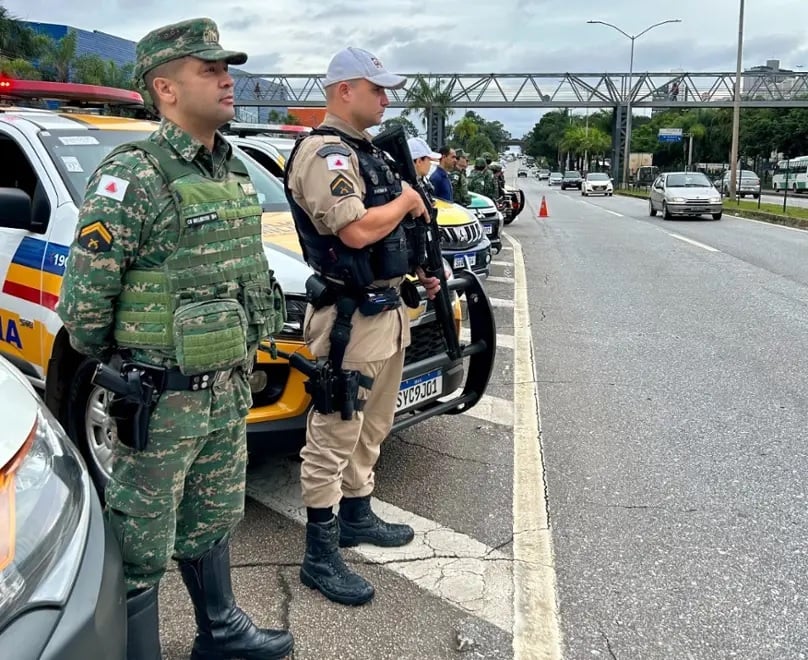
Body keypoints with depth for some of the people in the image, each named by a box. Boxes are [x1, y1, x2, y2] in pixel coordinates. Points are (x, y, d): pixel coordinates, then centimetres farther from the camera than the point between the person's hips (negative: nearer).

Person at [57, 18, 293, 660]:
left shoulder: (236, 173, 8)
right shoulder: (132, 176, -17)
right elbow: (84, 302, -16)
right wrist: (118, 374, -3)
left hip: (229, 390, 8)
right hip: (161, 399, -8)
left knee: (213, 520, 24)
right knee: (142, 548, 7)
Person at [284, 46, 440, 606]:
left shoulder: (365, 151, 17)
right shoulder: (324, 153, -15)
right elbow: (356, 230, -27)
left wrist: (416, 271, 16)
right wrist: (407, 201, -10)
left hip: (387, 311, 10)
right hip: (350, 318, -10)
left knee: (370, 430, 20)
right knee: (333, 439, -2)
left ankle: (356, 517, 37)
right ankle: (321, 557, 8)